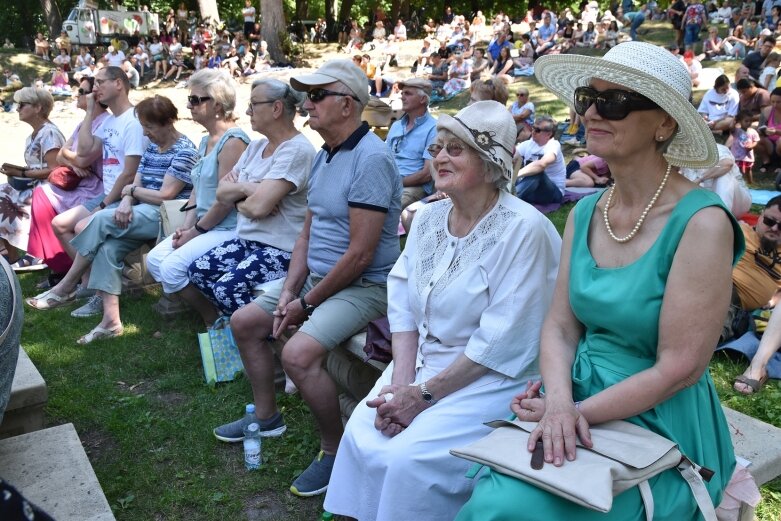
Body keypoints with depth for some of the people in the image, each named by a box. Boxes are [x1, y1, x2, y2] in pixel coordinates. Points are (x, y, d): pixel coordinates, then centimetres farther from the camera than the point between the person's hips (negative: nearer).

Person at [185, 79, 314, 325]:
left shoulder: (297, 150, -17)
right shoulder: (257, 146, 11)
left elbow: (258, 206, -25)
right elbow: (222, 193, 8)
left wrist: (238, 200, -3)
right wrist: (245, 188, -12)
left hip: (281, 249, -9)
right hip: (247, 240, 9)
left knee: (228, 288, -24)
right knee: (198, 271, 0)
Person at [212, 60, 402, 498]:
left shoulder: (371, 159, -21)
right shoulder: (325, 155, 10)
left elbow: (360, 254, -25)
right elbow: (309, 232, 12)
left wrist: (307, 303, -16)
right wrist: (290, 288, -2)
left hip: (362, 285, -10)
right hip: (316, 276, 10)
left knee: (299, 353, -29)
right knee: (244, 321, 13)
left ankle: (335, 449, -4)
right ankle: (267, 416, 30)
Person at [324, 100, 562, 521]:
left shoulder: (524, 228, -18)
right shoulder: (427, 219, 5)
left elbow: (502, 341, -20)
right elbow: (403, 307, 5)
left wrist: (423, 395, -17)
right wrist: (401, 381, -9)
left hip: (491, 378, -6)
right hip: (424, 363, 6)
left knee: (409, 457, -21)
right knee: (361, 432, -9)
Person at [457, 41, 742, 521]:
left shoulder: (701, 224, -16)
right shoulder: (584, 214, 2)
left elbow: (679, 369, -17)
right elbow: (560, 326, 2)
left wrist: (569, 412, -15)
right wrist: (560, 404, -16)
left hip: (660, 423, -5)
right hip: (579, 407, 5)